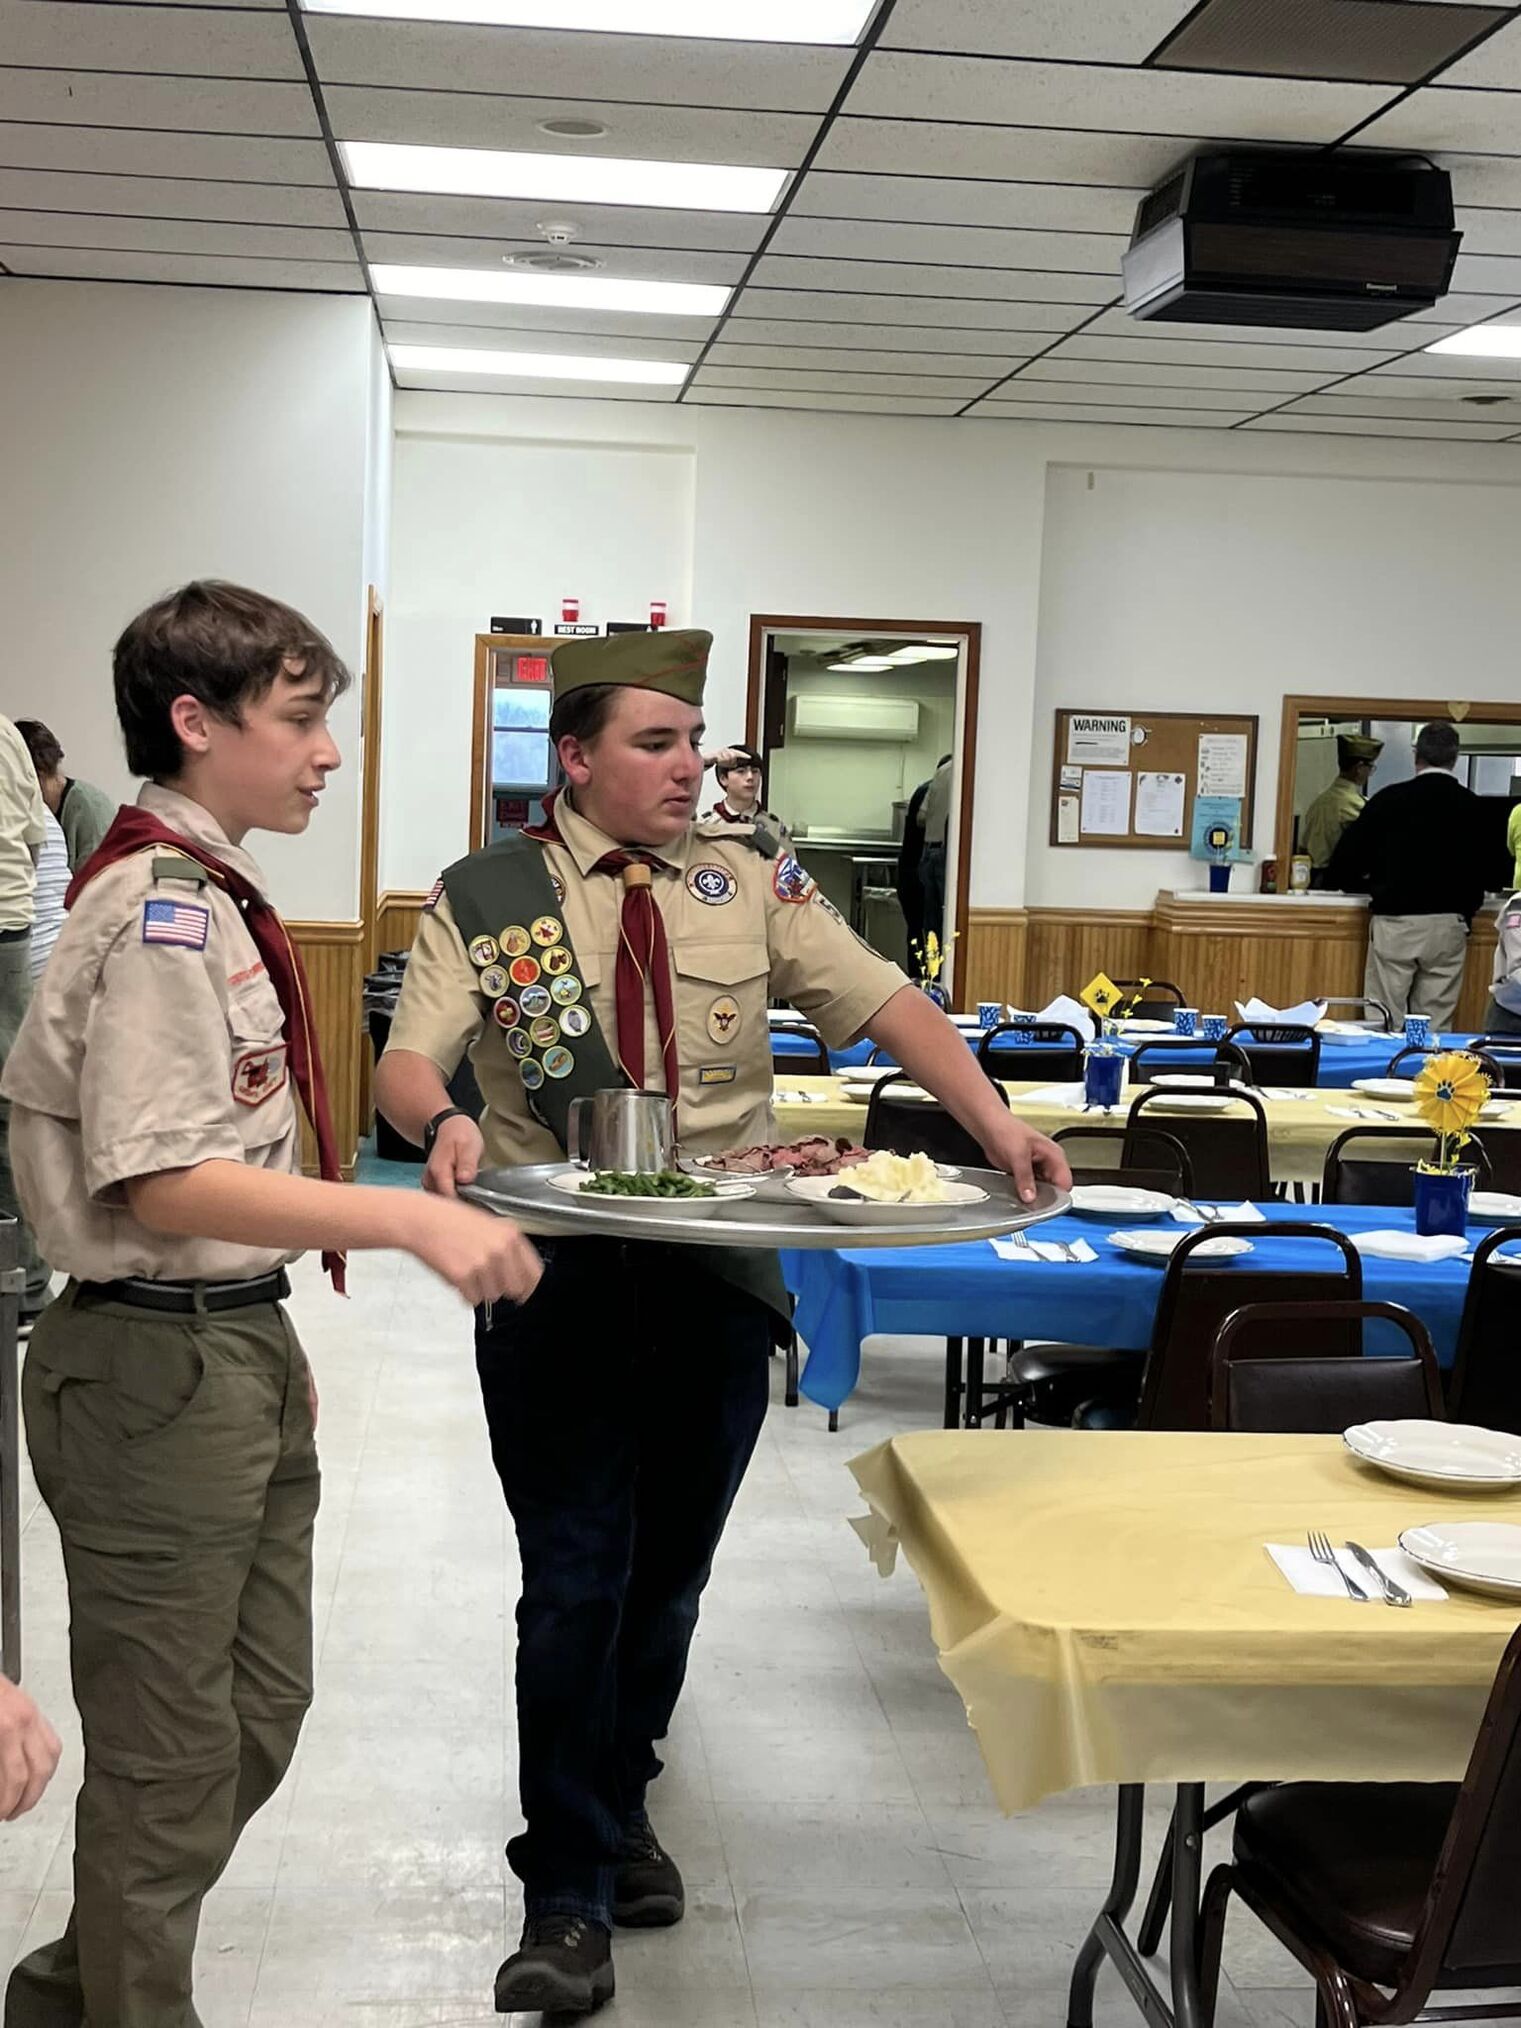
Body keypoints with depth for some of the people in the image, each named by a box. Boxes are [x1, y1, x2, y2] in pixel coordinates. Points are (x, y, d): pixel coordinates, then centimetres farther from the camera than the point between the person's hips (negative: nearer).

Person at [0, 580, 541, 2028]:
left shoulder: (209, 893, 10)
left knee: (260, 1712, 22)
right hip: (157, 1364, -10)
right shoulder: (159, 909, -19)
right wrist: (414, 1219, -30)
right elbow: (164, 1184, -26)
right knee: (171, 1755, 6)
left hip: (238, 1347, 10)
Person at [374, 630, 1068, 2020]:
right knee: (578, 1582, -3)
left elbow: (883, 1001, 1)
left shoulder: (751, 880, 5)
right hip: (558, 1281, -3)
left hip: (721, 1279, 3)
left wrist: (993, 1122, -14)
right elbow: (408, 1057, -8)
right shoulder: (486, 899, -1)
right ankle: (567, 1898, 10)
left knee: (670, 1574, 14)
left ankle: (617, 1807, 37)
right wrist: (442, 1121, -32)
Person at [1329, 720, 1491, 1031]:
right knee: (1437, 1025, 5)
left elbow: (1345, 859, -1)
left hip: (1395, 921, -2)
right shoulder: (1470, 806, 2)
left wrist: (1371, 886, 18)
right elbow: (1479, 870, 9)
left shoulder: (1391, 799, -3)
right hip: (1448, 924, 2)